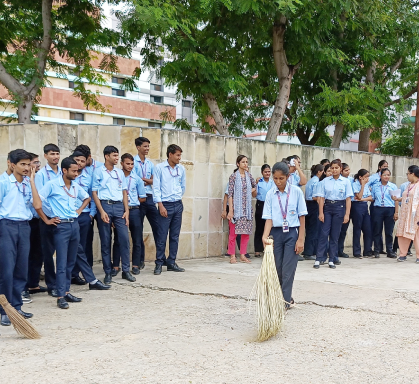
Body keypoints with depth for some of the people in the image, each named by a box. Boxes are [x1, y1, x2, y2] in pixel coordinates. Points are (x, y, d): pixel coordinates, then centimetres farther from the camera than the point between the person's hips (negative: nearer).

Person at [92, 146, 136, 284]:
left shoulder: (120, 172, 14)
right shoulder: (98, 172, 2)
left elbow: (124, 192, 15)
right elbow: (94, 192, -2)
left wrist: (126, 210, 5)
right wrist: (102, 211, -11)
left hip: (119, 206, 4)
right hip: (105, 205, -3)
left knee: (124, 238, -2)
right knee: (105, 241, 2)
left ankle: (126, 270, 8)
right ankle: (108, 273, 10)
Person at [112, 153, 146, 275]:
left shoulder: (137, 179, 8)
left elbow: (143, 198, 12)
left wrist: (131, 201, 3)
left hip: (134, 211, 2)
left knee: (137, 240, 4)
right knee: (118, 240, 4)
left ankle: (136, 265, 13)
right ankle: (116, 266, 11)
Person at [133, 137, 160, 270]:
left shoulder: (150, 163, 14)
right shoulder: (133, 162, -4)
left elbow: (152, 181, 8)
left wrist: (143, 180, -9)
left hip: (149, 197, 5)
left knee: (157, 226, 3)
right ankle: (140, 260, 11)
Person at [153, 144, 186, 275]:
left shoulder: (181, 169, 8)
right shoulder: (159, 168, -4)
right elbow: (156, 188, -7)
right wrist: (161, 205, -13)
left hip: (178, 205, 5)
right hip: (165, 205, -4)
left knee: (175, 236, 8)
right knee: (162, 236, -4)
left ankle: (171, 262, 15)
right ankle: (159, 263, 5)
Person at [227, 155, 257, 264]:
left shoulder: (249, 176, 9)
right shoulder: (233, 176, -5)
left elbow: (254, 185, 30)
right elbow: (230, 194, -8)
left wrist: (253, 190, 7)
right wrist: (230, 210, -14)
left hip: (247, 208, 5)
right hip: (236, 208, -5)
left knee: (246, 232, 6)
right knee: (233, 232, -3)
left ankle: (243, 255, 15)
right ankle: (232, 256, 5)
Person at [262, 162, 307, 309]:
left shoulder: (296, 192, -6)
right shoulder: (270, 194, -1)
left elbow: (302, 217, -3)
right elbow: (269, 218, -3)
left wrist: (300, 239, -7)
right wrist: (265, 236, -19)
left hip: (292, 232, -3)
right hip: (276, 233, 3)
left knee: (288, 269, -6)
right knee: (277, 269, 9)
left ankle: (285, 301, 0)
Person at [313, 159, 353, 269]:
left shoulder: (345, 182, 2)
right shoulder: (325, 181, 3)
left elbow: (348, 199, 0)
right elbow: (321, 198, 1)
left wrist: (347, 214, -6)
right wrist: (321, 213, -6)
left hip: (339, 207, 0)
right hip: (327, 207, 0)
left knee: (335, 235, 6)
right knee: (323, 233, -5)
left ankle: (332, 260, 13)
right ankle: (318, 259, -3)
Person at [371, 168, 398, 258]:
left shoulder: (393, 186, 7)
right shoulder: (375, 186, 10)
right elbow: (372, 198, 14)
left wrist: (396, 212, -3)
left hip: (390, 210, -1)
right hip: (378, 209, 1)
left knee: (389, 232, 2)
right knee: (377, 231, 1)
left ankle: (389, 251, 10)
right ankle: (376, 251, 8)